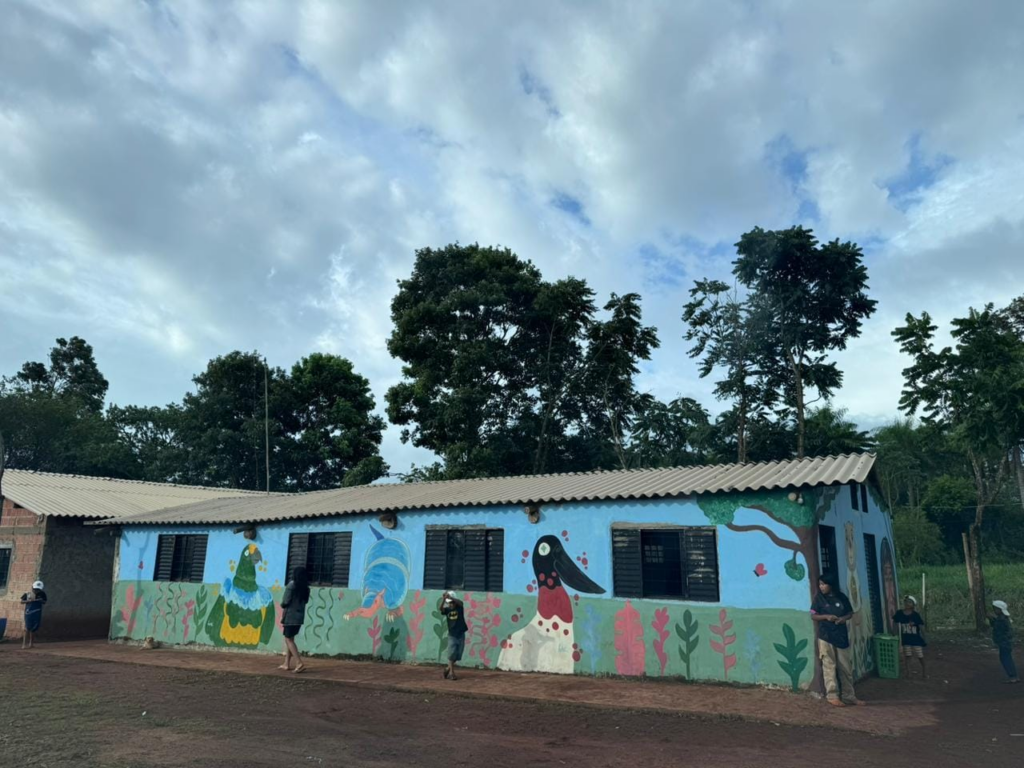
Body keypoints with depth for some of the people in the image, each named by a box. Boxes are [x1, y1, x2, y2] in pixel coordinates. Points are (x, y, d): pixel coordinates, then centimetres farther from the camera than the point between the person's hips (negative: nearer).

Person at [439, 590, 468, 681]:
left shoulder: (460, 608, -6)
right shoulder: (447, 609, -4)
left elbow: (460, 602, -29)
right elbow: (441, 608, -26)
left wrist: (450, 597, -47)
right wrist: (443, 599, -47)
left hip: (461, 635, 1)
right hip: (452, 635, -1)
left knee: (458, 655, 8)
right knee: (451, 654, -6)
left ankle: (448, 668, 29)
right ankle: (451, 673, 4)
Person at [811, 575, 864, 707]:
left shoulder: (842, 597, 4)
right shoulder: (819, 598, -2)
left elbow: (850, 613, 12)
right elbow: (813, 616, -2)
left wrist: (844, 618, -9)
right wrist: (826, 616, -18)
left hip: (841, 636, 3)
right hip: (826, 637, -3)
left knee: (846, 667, 8)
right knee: (830, 667, -1)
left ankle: (849, 696, 17)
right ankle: (832, 696, 4)